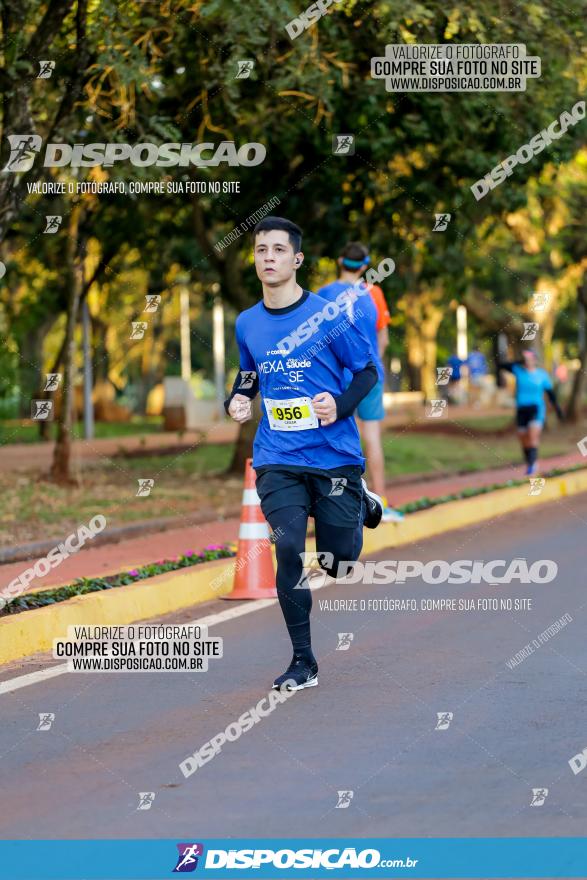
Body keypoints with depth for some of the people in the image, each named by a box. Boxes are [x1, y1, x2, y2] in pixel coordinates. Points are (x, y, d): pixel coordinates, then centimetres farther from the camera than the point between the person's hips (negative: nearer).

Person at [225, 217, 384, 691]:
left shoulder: (328, 314, -8)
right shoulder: (247, 324, 5)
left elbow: (368, 371, 0)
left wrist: (341, 405, -17)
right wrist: (237, 400, 4)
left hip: (335, 456, -2)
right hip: (278, 460, 2)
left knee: (339, 563, 5)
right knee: (289, 551, -13)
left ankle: (362, 503, 40)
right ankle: (303, 662, -2)